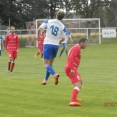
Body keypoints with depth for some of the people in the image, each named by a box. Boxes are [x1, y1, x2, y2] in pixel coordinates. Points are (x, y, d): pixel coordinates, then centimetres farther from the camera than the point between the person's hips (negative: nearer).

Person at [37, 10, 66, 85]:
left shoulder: (48, 21, -2)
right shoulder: (63, 27, 0)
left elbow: (39, 29, -10)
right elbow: (63, 38, 1)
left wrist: (39, 37, 9)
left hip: (48, 44, -3)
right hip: (56, 45, 3)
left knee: (46, 64, -4)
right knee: (50, 63, 18)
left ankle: (55, 74, -30)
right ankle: (45, 80, 23)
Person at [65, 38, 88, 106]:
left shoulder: (76, 48, 22)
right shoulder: (76, 48, -10)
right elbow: (71, 58, -23)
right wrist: (72, 69, -29)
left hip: (71, 69, 11)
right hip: (71, 69, -11)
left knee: (80, 82, 31)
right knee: (78, 85, -22)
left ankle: (74, 98, 43)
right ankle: (72, 101, -38)